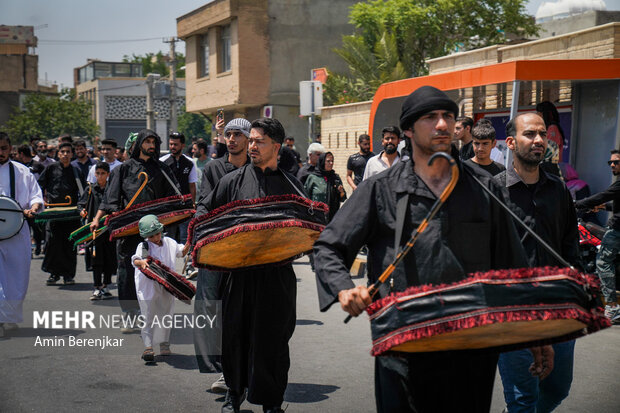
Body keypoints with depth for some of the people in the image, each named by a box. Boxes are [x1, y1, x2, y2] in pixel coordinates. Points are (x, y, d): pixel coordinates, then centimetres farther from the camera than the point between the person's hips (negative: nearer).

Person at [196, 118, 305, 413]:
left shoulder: (291, 186, 7)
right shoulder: (234, 180, 6)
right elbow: (204, 208, 14)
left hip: (277, 274, 0)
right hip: (240, 270, 1)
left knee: (274, 338, 3)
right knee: (235, 332, 8)